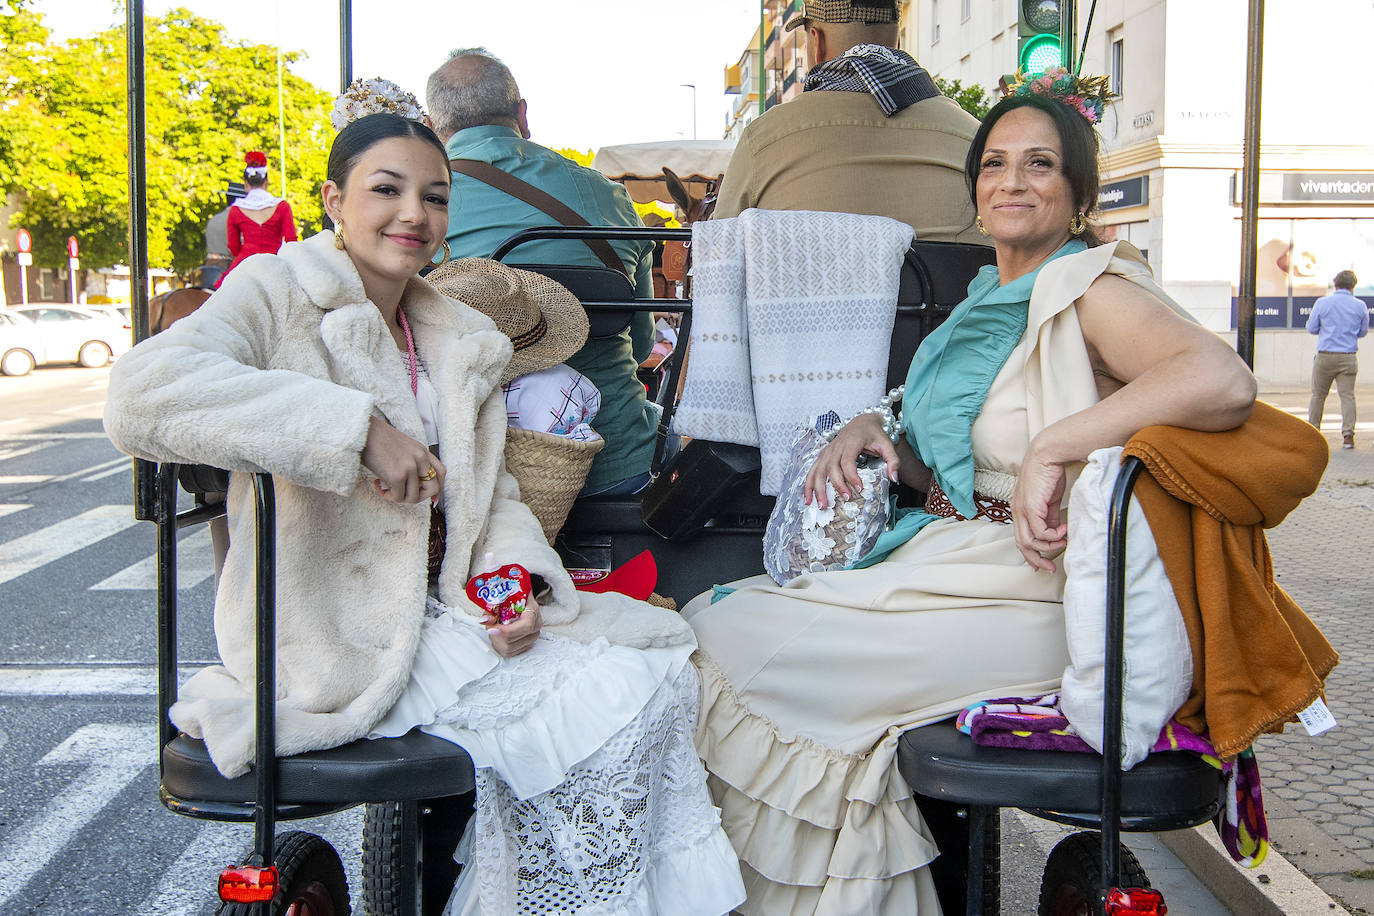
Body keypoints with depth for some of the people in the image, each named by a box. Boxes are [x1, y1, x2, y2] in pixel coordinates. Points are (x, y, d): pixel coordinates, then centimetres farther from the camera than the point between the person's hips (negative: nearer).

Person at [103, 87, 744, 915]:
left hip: (442, 609, 7)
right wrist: (359, 426, -27)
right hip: (335, 643, -7)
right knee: (607, 704, -19)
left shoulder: (460, 340, 17)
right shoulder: (278, 294, -6)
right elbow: (142, 397, -24)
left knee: (661, 666, -8)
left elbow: (489, 494, 14)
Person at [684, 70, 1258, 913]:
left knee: (737, 645, -13)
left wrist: (1053, 447, -29)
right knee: (716, 618, -1)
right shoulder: (993, 297, 17)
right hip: (951, 555, 9)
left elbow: (1225, 382, -32)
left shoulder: (1092, 290, -12)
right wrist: (876, 432, 5)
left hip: (1032, 589, -9)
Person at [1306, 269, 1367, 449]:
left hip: (1325, 355, 0)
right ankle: (1348, 434, -7)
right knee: (1347, 395, 1)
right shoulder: (1360, 306, 2)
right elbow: (1363, 332, 13)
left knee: (1318, 395, 10)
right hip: (1348, 358, 1)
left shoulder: (1322, 303, -2)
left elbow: (1311, 328, 3)